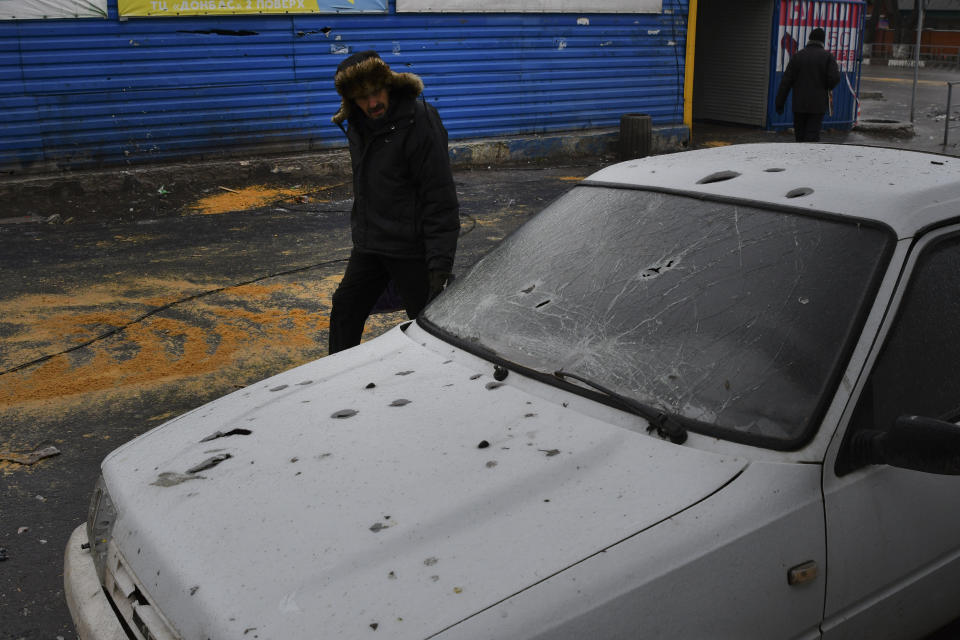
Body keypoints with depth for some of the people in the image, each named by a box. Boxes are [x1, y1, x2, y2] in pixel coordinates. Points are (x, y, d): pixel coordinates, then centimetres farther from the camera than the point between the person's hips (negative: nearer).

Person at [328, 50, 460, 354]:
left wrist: (440, 262, -24)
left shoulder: (419, 122, -19)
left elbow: (440, 198, -20)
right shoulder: (357, 124, 6)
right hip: (368, 244, 8)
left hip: (411, 250, -8)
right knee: (345, 308, 17)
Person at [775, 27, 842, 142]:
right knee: (812, 136, -3)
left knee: (799, 134, 12)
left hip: (799, 104, 2)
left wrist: (780, 103, 2)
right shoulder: (828, 56, -2)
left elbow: (786, 81, -1)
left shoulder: (797, 55, 3)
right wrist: (827, 88, 10)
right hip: (818, 104, -2)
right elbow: (835, 78, -13)